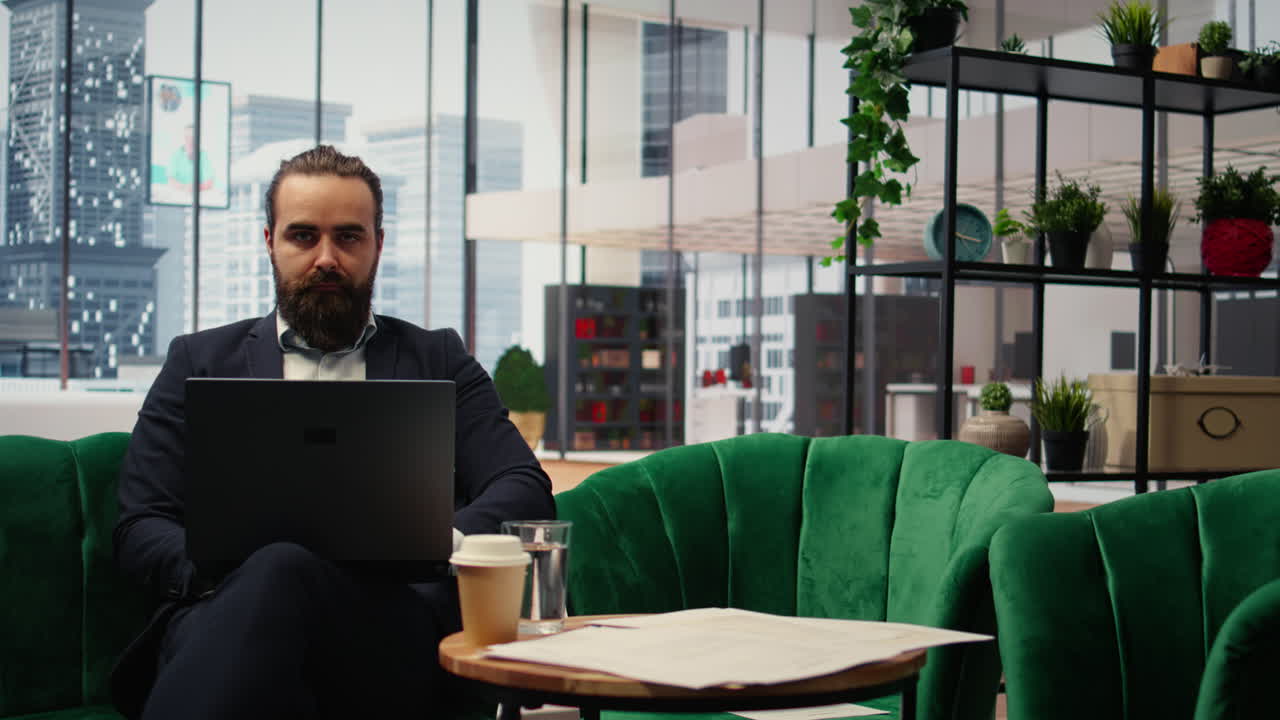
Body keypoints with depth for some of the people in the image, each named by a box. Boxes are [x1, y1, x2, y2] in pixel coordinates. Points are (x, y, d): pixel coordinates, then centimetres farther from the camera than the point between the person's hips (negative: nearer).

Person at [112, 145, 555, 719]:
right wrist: (223, 569, -9)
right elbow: (139, 529, 15)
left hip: (394, 628, 0)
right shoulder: (201, 361, 24)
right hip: (223, 616, 1)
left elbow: (527, 492, 12)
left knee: (281, 572, -37)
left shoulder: (438, 361, 24)